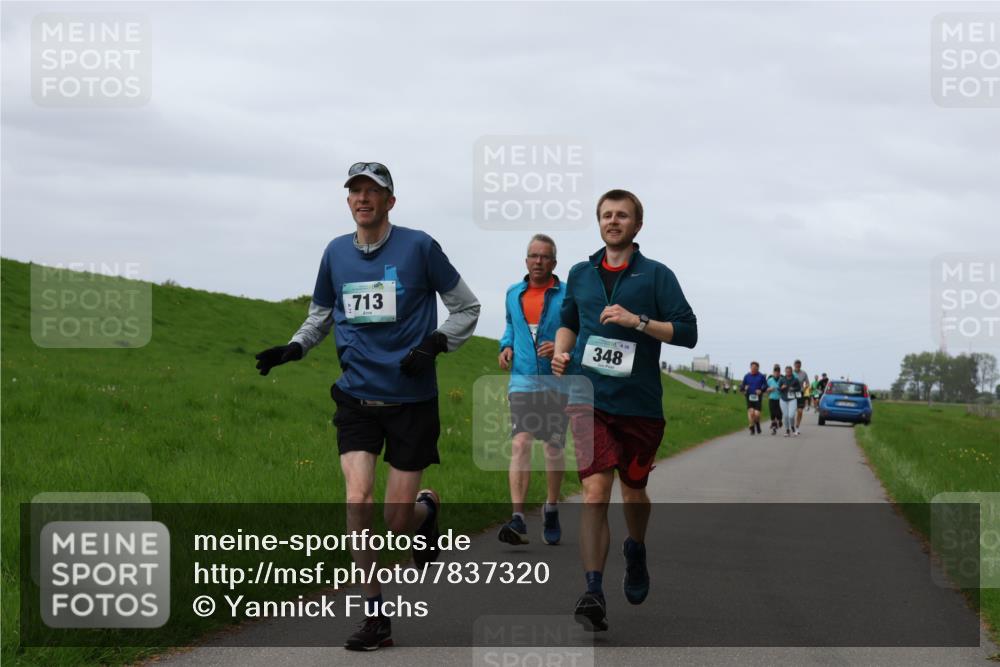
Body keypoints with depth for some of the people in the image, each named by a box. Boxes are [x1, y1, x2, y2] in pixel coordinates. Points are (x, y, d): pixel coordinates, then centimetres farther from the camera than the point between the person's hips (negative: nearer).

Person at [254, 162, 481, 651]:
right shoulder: (336, 253, 6)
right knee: (358, 498, -15)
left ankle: (426, 509, 38)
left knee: (398, 520, -1)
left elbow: (467, 307, 3)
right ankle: (375, 615, -4)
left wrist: (435, 344, -13)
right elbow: (321, 314, 21)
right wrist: (294, 347, 2)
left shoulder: (418, 247, -5)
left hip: (411, 399, -3)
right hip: (356, 396, 3)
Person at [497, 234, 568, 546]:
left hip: (557, 383, -1)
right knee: (520, 444, -13)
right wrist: (506, 346, 9)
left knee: (554, 448, 8)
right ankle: (518, 519, -21)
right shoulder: (514, 294, 11)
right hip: (522, 382, 2)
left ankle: (551, 510, 29)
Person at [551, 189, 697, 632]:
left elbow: (687, 332, -6)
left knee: (633, 491, 14)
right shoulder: (580, 274, 12)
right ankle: (593, 595, -19)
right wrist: (561, 352, 8)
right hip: (589, 398, 1)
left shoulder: (656, 275, 1)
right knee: (595, 490, -14)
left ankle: (635, 552, 47)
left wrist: (637, 321, -17)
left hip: (640, 401, -1)